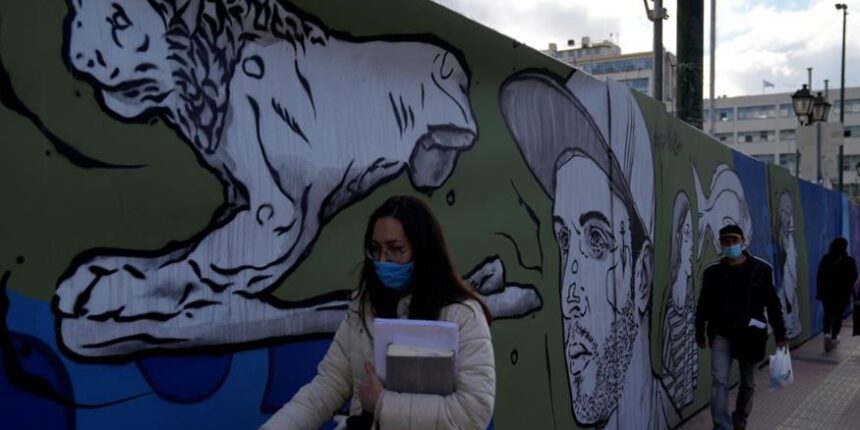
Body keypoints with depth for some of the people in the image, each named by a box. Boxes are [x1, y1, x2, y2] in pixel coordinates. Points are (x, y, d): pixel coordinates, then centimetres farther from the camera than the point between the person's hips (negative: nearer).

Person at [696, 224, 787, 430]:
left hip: (750, 335, 1)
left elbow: (773, 304, 1)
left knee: (748, 383, 15)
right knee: (719, 381, -11)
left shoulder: (761, 269, -3)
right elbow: (703, 305, 5)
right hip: (721, 334, -1)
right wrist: (700, 333, 7)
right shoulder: (713, 272, -2)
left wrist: (780, 335, 2)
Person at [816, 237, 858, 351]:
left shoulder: (825, 259, -5)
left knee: (828, 315, 12)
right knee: (838, 316, 11)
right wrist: (849, 290, 12)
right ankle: (833, 338, 15)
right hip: (842, 294, -1)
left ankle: (827, 334, -9)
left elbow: (820, 276, -1)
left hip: (827, 293, 2)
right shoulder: (849, 261, -10)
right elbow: (854, 278, -4)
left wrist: (820, 291, 7)